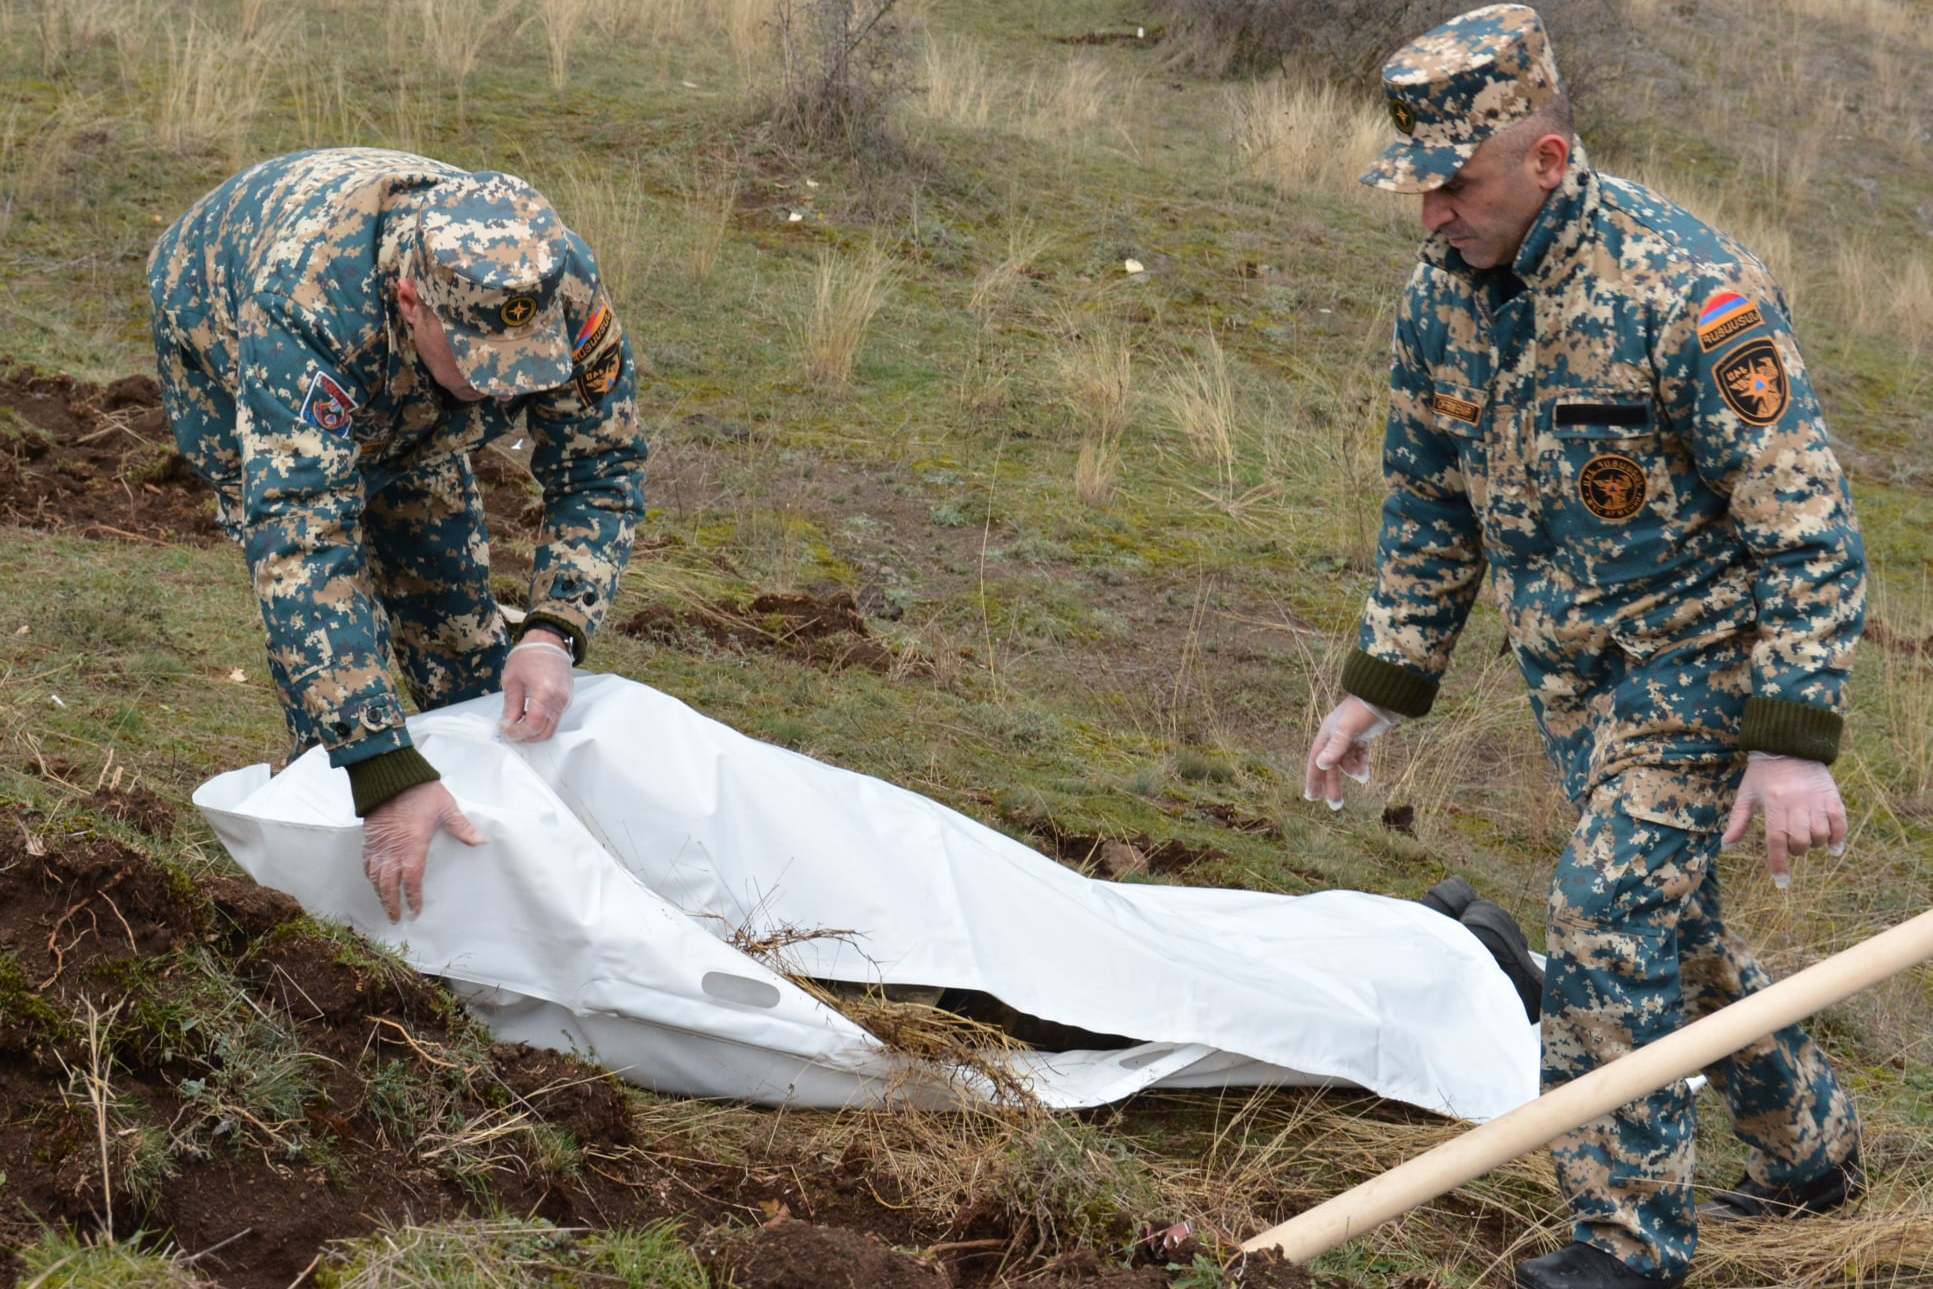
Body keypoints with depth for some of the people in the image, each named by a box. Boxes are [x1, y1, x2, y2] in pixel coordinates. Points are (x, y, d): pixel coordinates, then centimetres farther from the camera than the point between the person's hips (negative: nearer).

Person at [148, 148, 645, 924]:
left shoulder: (561, 288, -37)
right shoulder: (308, 304, -50)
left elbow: (601, 472, -26)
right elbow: (301, 543, -54)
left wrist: (553, 634, -44)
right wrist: (384, 776, -61)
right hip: (221, 342, -4)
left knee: (446, 570, 2)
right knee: (326, 582, -19)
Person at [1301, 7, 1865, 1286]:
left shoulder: (1689, 294, -27)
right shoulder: (1442, 296, -3)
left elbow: (1807, 528, -24)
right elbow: (1430, 508, 12)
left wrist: (1793, 743, -28)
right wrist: (1377, 686, 9)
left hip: (1701, 651, -7)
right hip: (1575, 670, 8)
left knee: (1613, 920, -15)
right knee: (1662, 922, 17)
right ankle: (1813, 1145, 38)